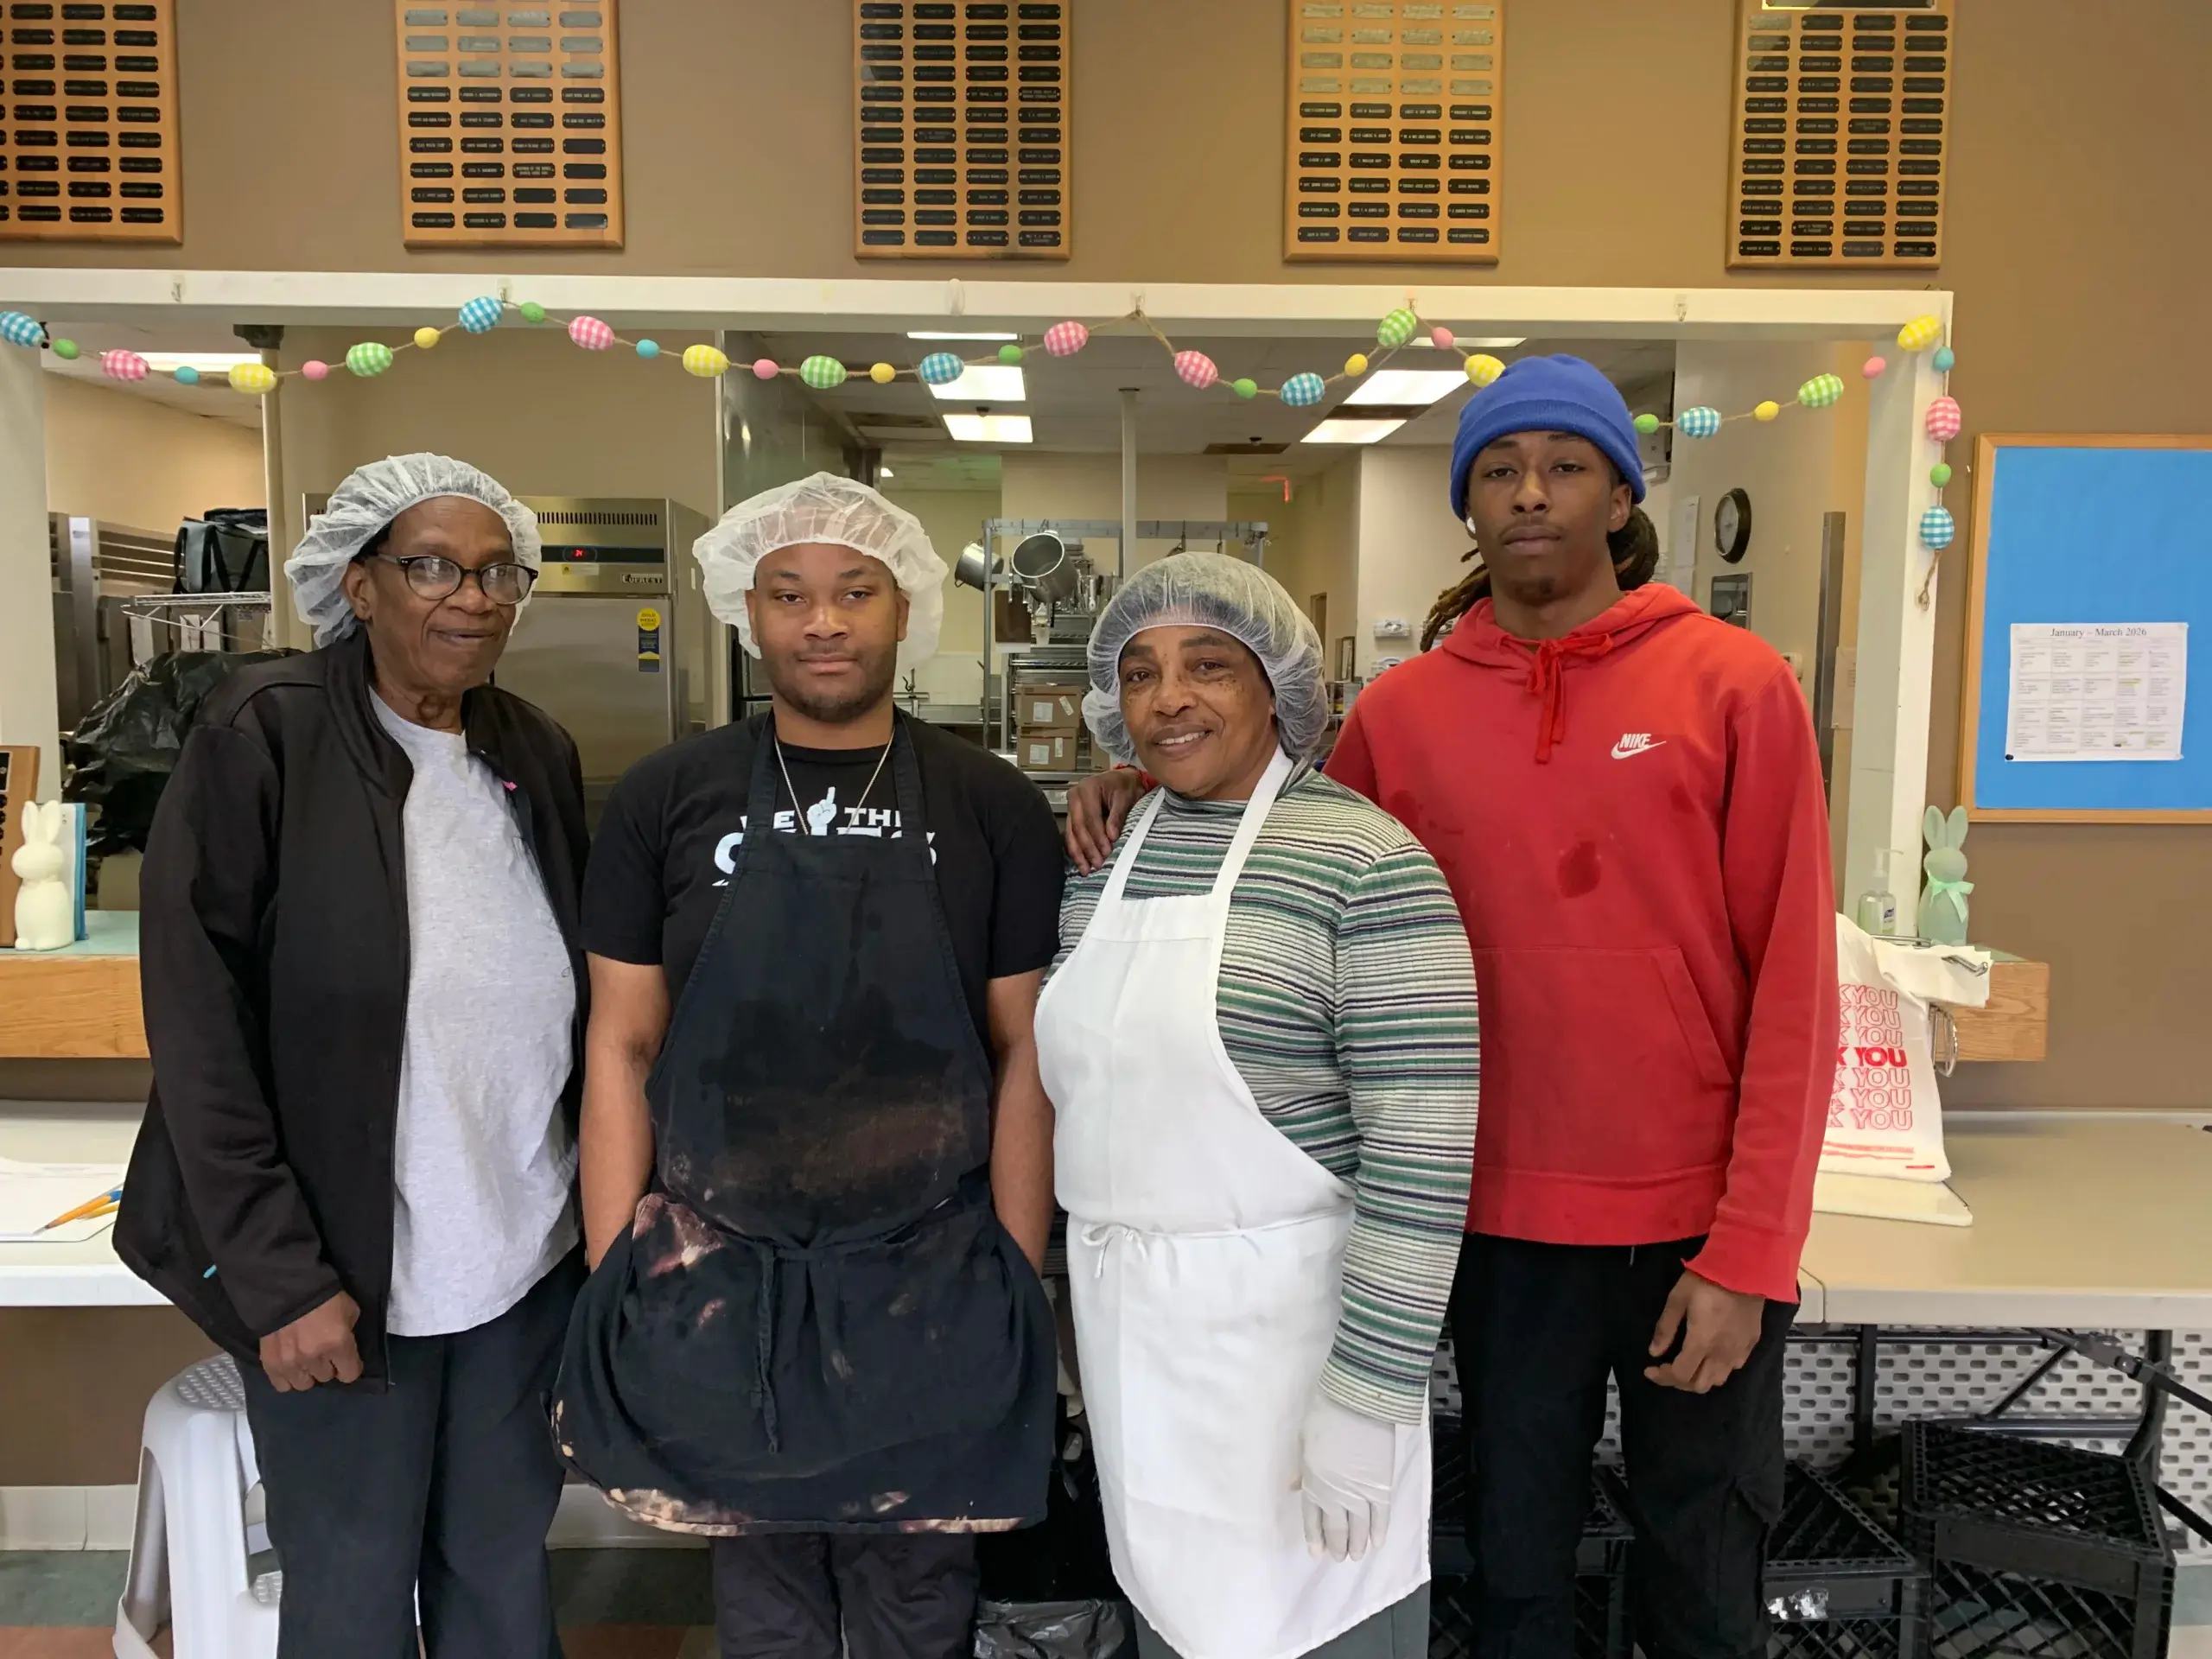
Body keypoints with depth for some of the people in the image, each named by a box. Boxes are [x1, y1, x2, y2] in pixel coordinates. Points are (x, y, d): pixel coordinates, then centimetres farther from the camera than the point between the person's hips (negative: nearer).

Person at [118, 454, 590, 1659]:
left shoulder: (537, 753, 5)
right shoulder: (262, 736, -10)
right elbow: (199, 1024, -11)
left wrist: (600, 1213, 6)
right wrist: (279, 1275, -14)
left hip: (527, 1252, 4)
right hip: (334, 1271, -4)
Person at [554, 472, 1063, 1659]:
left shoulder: (993, 809, -3)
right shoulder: (665, 800, -1)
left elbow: (1022, 1054, -1)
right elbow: (622, 1047, 0)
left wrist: (1018, 1283, -3)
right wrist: (613, 1285, -2)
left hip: (931, 1284, 0)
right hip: (717, 1281, 1)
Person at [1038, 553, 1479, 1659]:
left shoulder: (1366, 866, -15)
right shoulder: (1101, 862, 6)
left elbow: (1423, 1154, -18)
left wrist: (1366, 1402, -17)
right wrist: (1085, 1299, 15)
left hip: (1283, 1322, -6)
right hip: (1129, 1330, 6)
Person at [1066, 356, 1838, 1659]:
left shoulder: (1736, 684, -6)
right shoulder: (1402, 714, 1)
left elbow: (1793, 985, -7)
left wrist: (1747, 1251, -10)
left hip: (1702, 1226, -1)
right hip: (1507, 1225, 2)